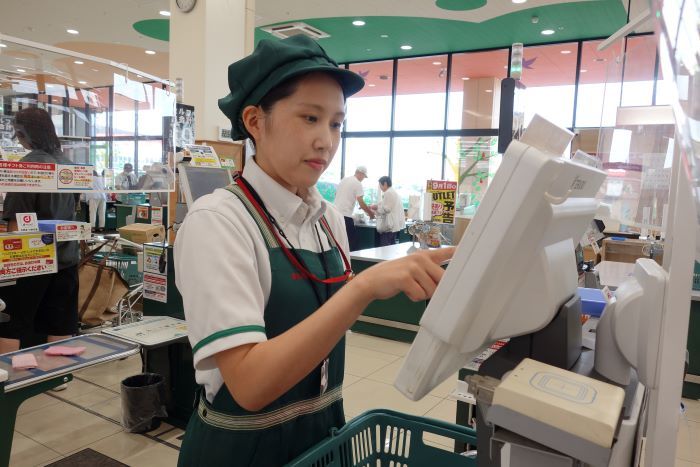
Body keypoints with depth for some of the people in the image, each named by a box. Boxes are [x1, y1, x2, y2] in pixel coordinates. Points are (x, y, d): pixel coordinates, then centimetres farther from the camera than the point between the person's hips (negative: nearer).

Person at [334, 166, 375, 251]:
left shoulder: (344, 179, 15)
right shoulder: (357, 183, -8)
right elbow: (361, 203, -11)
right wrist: (370, 212, 4)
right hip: (345, 215, -8)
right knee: (352, 242, -2)